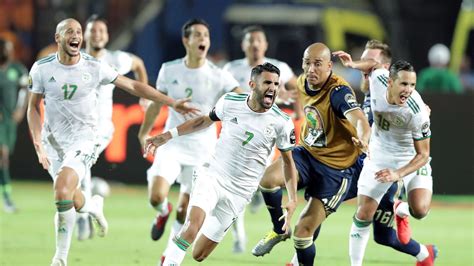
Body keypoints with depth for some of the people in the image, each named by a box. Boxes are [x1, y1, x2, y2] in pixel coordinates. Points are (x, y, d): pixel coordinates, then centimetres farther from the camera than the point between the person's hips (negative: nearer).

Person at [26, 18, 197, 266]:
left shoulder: (94, 67, -9)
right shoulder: (42, 69, -7)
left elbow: (133, 86, -1)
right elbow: (33, 107, 4)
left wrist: (172, 102, -2)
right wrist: (38, 144, -7)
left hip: (83, 140, -2)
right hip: (53, 141, 3)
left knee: (62, 192, -24)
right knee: (73, 201, 7)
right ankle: (94, 206, 46)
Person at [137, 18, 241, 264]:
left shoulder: (218, 76, -9)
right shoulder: (169, 70, -2)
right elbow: (156, 104, 12)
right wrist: (143, 134, 19)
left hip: (202, 147, -1)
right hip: (172, 143, 1)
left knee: (186, 209, 4)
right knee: (156, 196, -18)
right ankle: (163, 213, 20)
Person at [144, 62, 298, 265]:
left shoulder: (282, 123, -9)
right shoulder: (230, 102, -6)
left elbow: (288, 161, 5)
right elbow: (205, 121, 14)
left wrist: (292, 199, -4)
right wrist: (168, 135, 13)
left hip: (238, 193, 0)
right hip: (211, 176, 0)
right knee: (194, 224, -30)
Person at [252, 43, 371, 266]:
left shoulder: (338, 91, -25)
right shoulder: (303, 83, -3)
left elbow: (359, 120, -44)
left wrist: (363, 139, -65)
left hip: (337, 167, -6)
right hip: (308, 154, 6)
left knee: (304, 230, -9)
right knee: (269, 178, -23)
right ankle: (279, 231, 4)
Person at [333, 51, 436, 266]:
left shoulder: (417, 112, -33)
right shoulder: (378, 79, -22)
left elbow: (423, 154, -24)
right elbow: (375, 65, 5)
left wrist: (398, 174, -36)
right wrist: (353, 64, -10)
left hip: (412, 160, -3)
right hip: (379, 157, 3)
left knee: (419, 210, -25)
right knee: (363, 216, -1)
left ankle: (400, 211, 12)